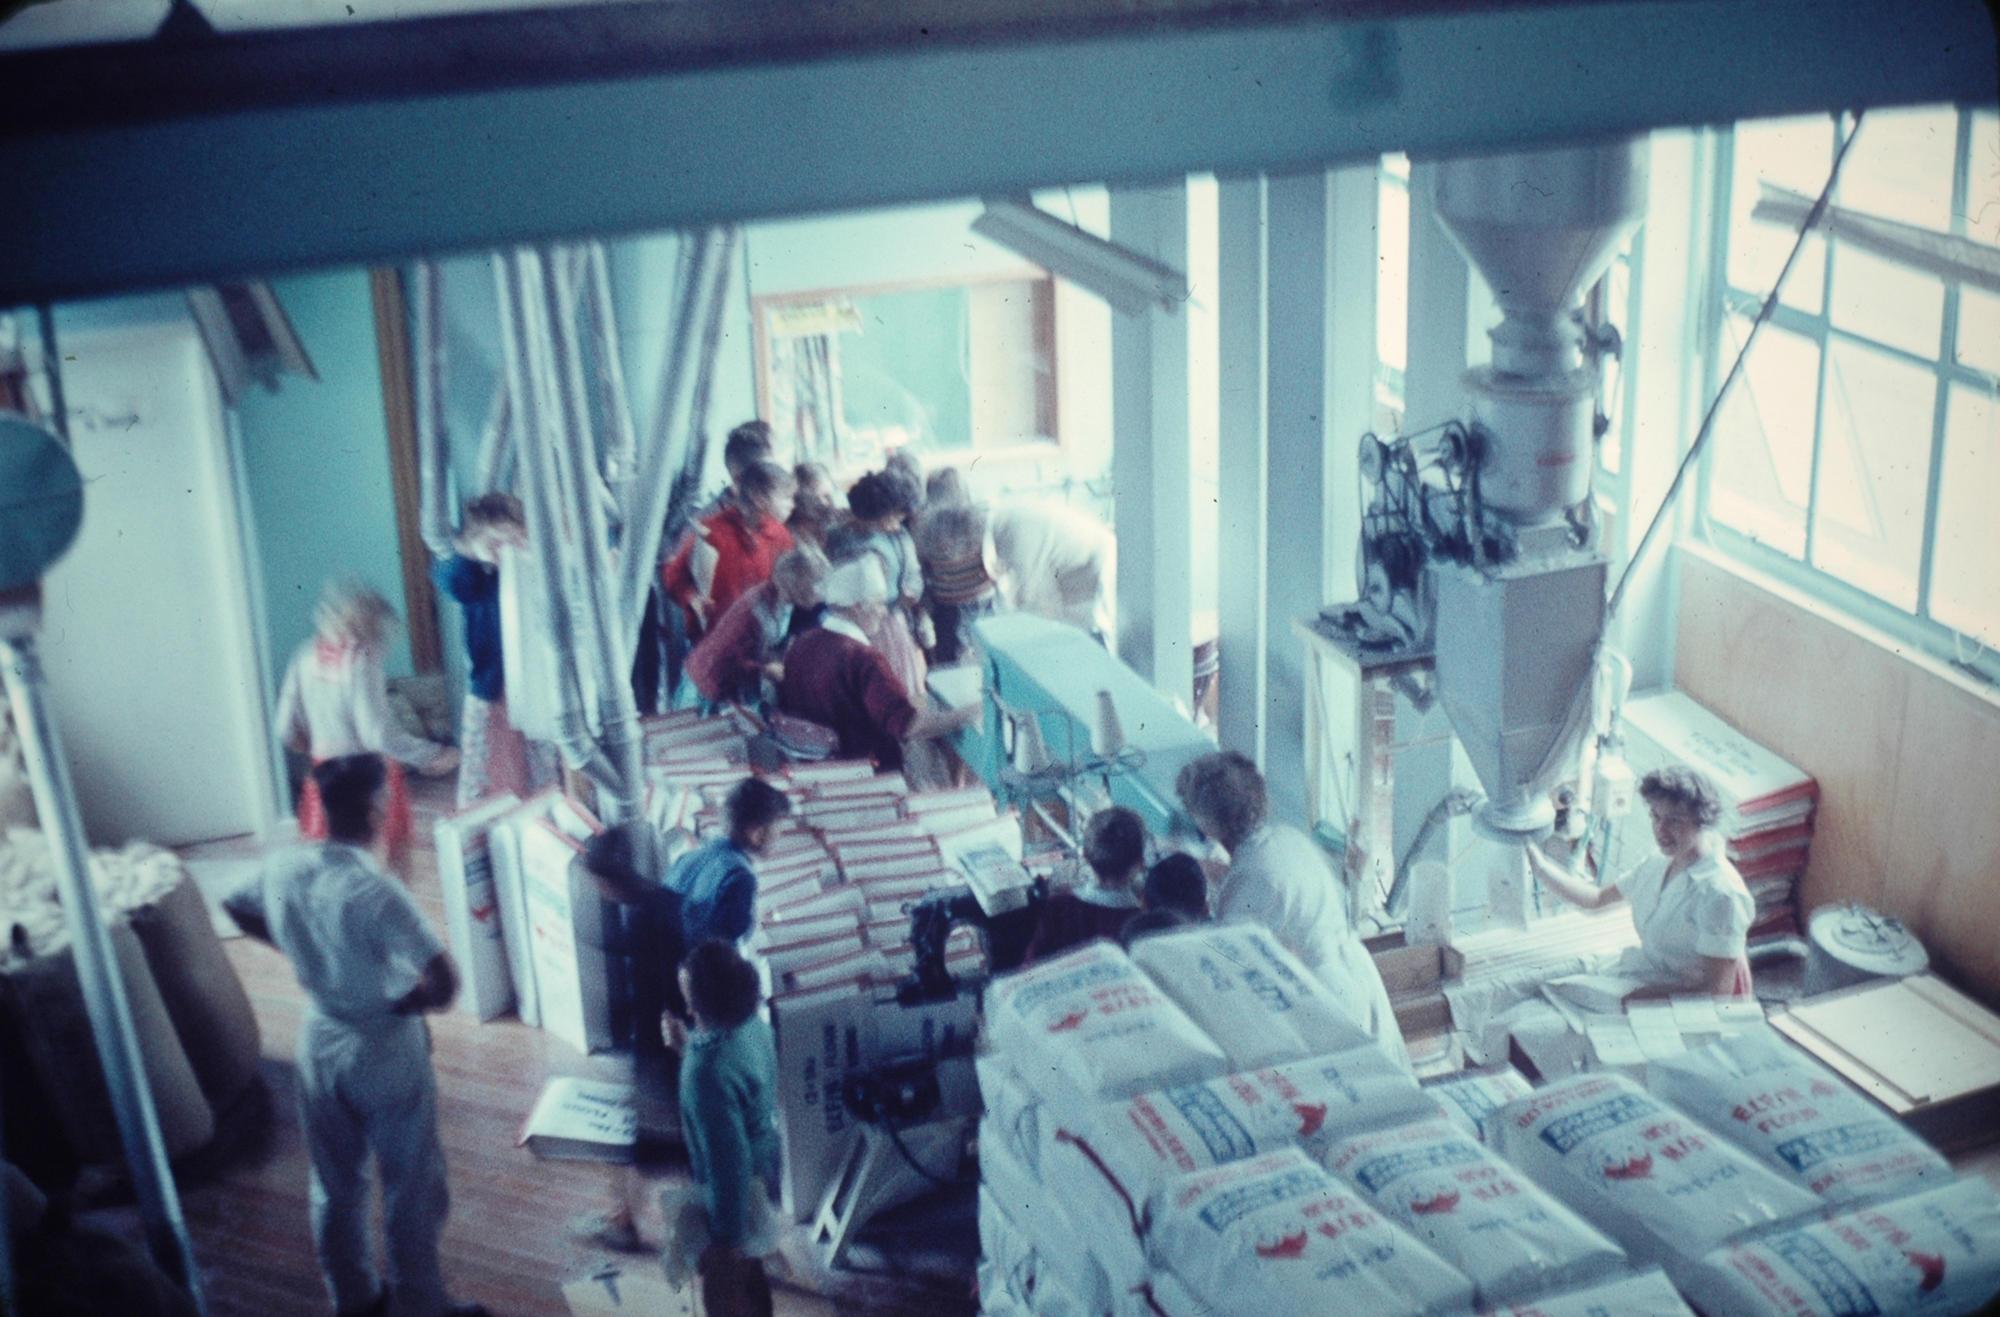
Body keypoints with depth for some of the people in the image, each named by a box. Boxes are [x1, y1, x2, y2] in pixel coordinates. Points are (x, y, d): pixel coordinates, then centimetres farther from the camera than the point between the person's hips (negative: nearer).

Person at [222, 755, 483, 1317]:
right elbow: (444, 984, -34)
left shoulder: (282, 867, -11)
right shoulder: (375, 892, -30)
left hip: (319, 1043, 6)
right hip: (385, 1052, -6)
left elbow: (238, 909, 12)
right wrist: (398, 1004, -13)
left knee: (335, 1186, 23)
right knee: (411, 1192, 13)